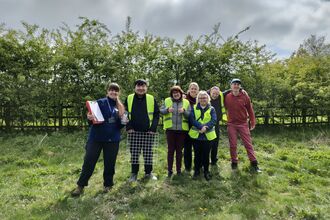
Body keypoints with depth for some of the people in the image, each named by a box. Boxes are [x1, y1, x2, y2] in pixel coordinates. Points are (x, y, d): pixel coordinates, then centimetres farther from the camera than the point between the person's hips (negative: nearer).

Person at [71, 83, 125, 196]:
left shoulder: (120, 106, 9)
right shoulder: (100, 102, -2)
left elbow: (120, 125, 10)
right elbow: (92, 115, -5)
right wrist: (89, 117, -28)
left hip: (112, 139, 3)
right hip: (96, 137, -2)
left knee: (110, 163, 9)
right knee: (89, 162, 1)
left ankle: (107, 185, 27)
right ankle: (80, 185, 17)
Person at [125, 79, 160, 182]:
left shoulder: (151, 99, 1)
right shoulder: (129, 98, 2)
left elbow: (156, 114, 3)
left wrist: (153, 128, -6)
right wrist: (128, 127, -3)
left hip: (147, 132, 0)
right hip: (134, 132, 0)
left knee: (148, 153, 6)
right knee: (134, 153, 5)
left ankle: (148, 173, 23)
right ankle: (134, 174, 20)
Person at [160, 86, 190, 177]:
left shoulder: (186, 102, 5)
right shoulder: (167, 101, 4)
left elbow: (190, 115, 1)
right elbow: (161, 111, 1)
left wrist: (184, 111, -18)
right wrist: (167, 110, -18)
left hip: (182, 129, 1)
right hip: (170, 129, 0)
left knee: (179, 150, 10)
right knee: (170, 149, 5)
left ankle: (179, 169, 23)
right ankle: (169, 170, 16)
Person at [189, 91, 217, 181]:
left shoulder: (211, 109, 6)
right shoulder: (194, 108, 5)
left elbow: (214, 120, -8)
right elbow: (191, 119, -9)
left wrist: (206, 127, -25)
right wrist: (201, 126, -23)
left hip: (208, 135, 0)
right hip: (196, 135, 0)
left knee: (206, 154, 7)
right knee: (197, 154, 9)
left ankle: (206, 171, 23)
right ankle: (196, 170, 25)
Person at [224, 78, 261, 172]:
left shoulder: (245, 96, -4)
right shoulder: (227, 97, -2)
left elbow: (250, 109, 0)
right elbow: (225, 108, 10)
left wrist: (253, 122, 0)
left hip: (243, 124, -1)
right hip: (231, 124, 1)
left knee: (248, 143, 3)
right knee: (233, 145, 8)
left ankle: (254, 163, 13)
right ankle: (234, 162, 22)